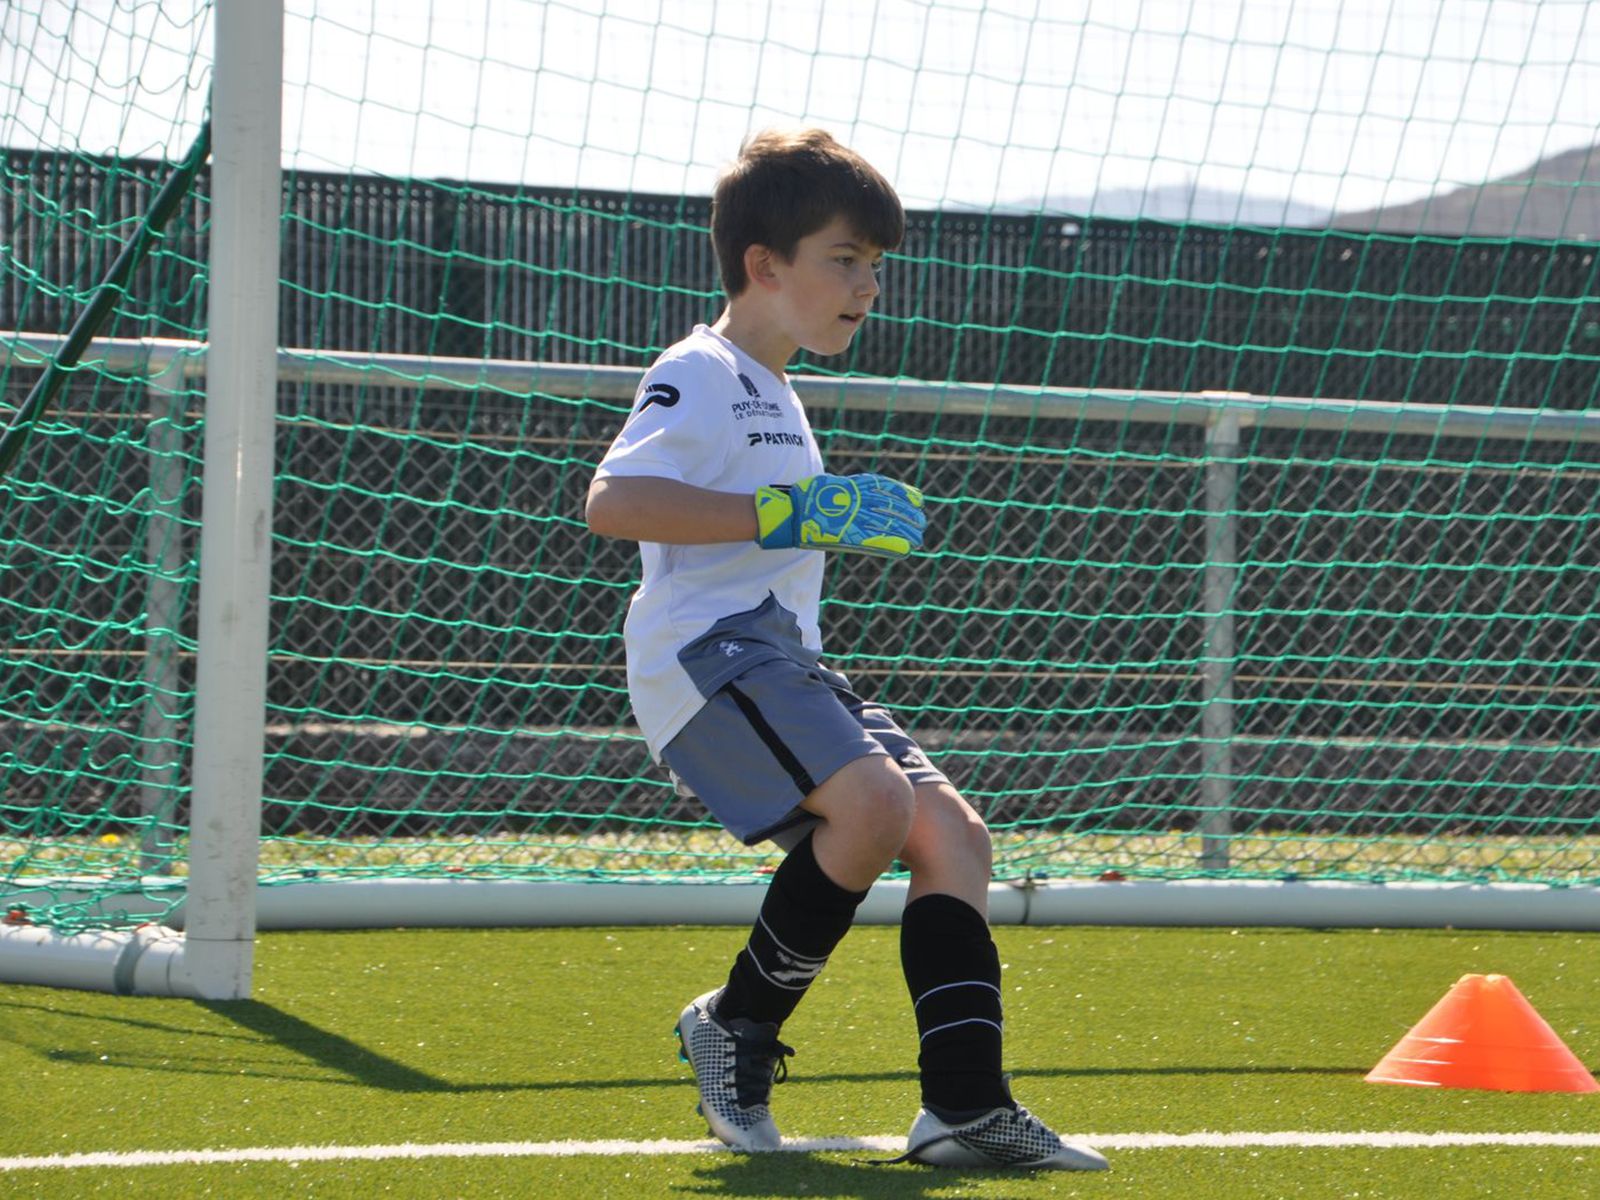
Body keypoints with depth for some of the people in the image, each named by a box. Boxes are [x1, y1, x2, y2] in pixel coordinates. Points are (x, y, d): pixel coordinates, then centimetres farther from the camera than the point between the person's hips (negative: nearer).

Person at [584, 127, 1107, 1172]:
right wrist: (782, 515, -25)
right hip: (708, 652, -10)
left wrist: (836, 528, 25)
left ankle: (966, 1105, -10)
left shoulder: (774, 395, 24)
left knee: (951, 830, -3)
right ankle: (739, 1026, -9)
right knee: (874, 801, -28)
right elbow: (613, 501, -24)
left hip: (783, 657, 10)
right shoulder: (699, 377, -7)